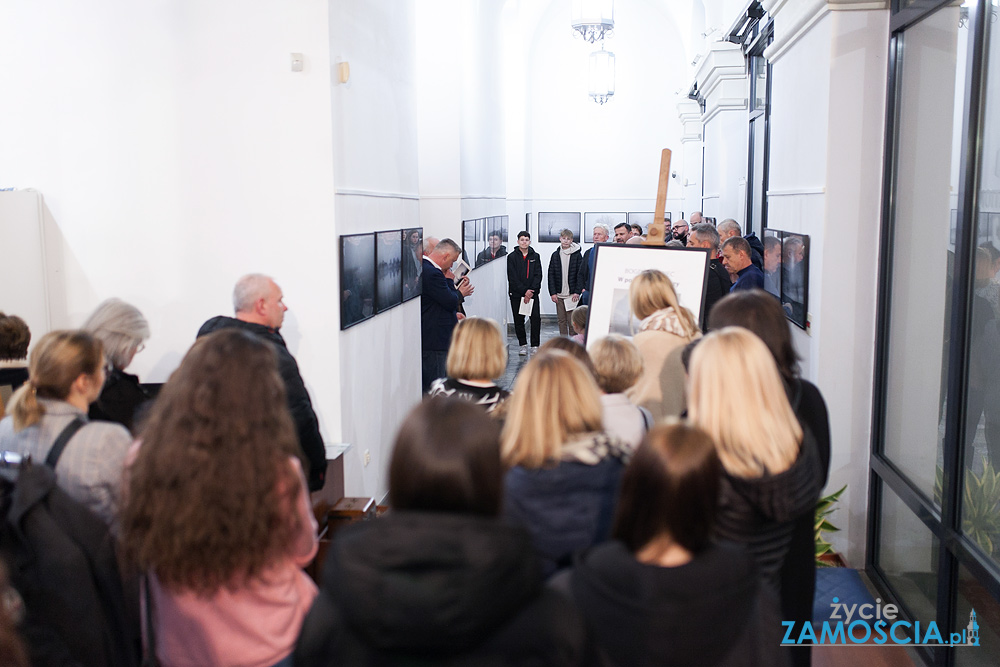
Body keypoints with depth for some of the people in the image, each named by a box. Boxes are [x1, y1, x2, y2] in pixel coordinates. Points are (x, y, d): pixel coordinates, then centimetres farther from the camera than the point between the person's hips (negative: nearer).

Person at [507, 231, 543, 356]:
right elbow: (512, 278, -5)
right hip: (516, 294, -1)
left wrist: (531, 291, -10)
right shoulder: (512, 257, 2)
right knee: (519, 320, 3)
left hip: (533, 293, 1)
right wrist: (524, 291, -13)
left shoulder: (535, 256, 9)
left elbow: (538, 275, 3)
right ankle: (523, 345, 14)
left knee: (536, 318, -8)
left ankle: (535, 345, 0)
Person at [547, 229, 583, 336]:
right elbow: (551, 274, 7)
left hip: (572, 294, -3)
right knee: (561, 320, 6)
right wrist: (552, 293, -1)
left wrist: (577, 292, -10)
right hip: (559, 294, 3)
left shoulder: (577, 255, -1)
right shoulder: (555, 255, 8)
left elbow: (580, 274, -2)